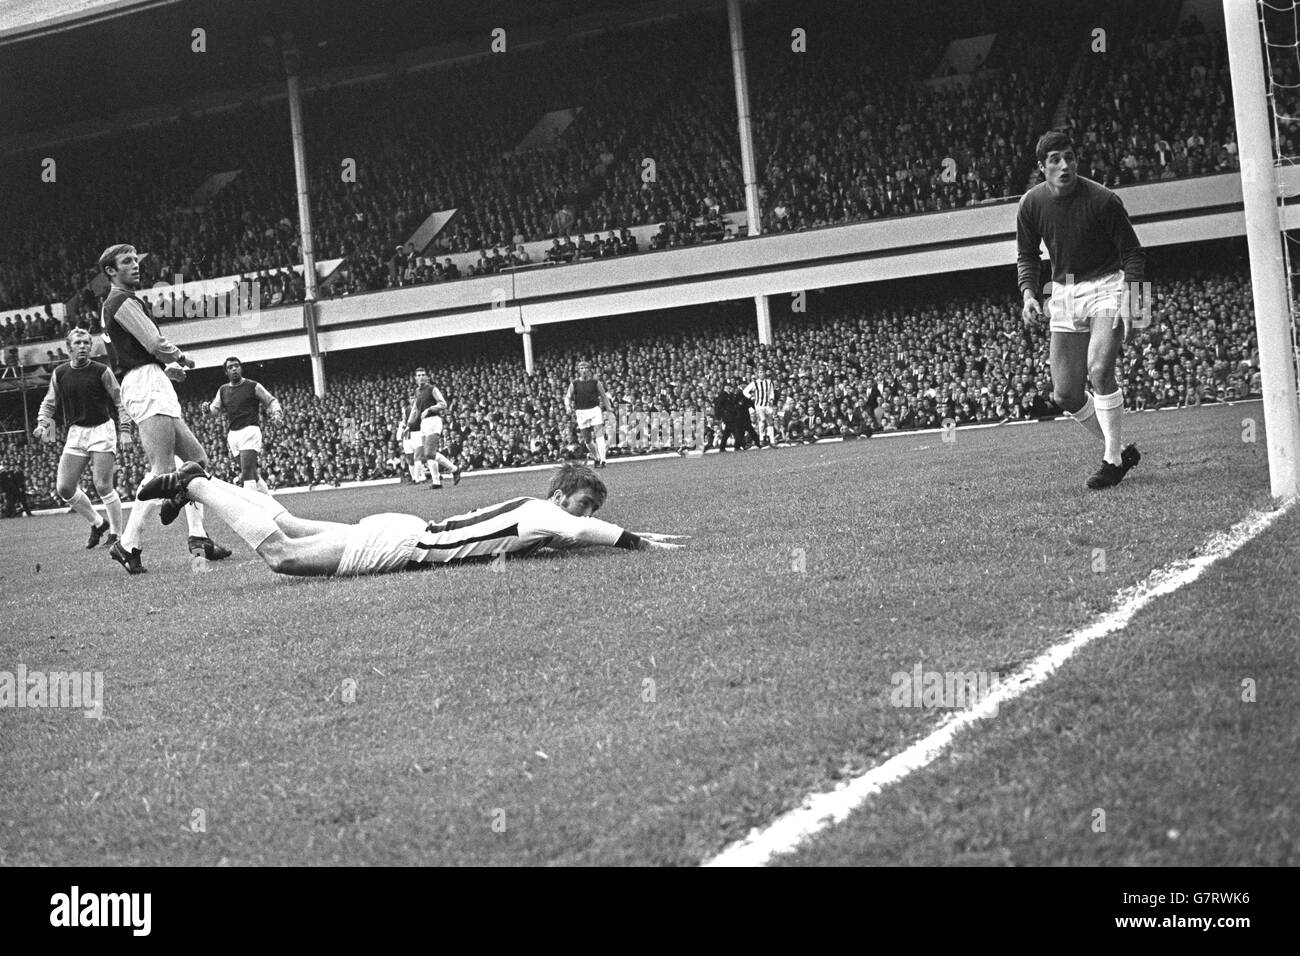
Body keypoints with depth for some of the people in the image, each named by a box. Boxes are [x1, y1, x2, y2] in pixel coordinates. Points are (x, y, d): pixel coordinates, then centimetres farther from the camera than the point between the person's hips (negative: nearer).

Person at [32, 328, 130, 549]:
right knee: (64, 489, -1)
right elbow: (49, 402, 16)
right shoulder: (59, 373, 4)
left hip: (102, 429, -4)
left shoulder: (102, 371, -7)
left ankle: (116, 534, 3)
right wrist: (42, 424, -1)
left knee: (103, 487, -12)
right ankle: (98, 523, 19)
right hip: (76, 432, 4)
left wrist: (124, 430, -8)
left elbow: (120, 401, -1)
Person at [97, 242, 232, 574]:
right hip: (146, 385, -11)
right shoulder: (122, 301, -7)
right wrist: (181, 359, 5)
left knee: (196, 459, 12)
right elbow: (155, 343, -15)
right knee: (162, 469, -17)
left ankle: (198, 537, 8)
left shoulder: (112, 305, 25)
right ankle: (128, 544, -19)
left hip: (154, 388, 11)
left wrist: (167, 369, 16)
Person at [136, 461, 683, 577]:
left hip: (407, 534, 8)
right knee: (280, 552, -5)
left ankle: (202, 486, 27)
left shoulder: (535, 512, 8)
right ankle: (194, 484, 5)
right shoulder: (538, 513, -17)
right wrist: (635, 543, -31)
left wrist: (638, 537, 10)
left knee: (291, 529, 18)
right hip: (396, 544, -8)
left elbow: (579, 533, 24)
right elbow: (578, 532, -37)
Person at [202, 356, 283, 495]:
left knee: (247, 472, -18)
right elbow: (215, 409, 15)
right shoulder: (223, 390, 15)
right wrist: (207, 408, -8)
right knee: (251, 473, 10)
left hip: (250, 430, -6)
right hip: (233, 433, 6)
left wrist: (276, 413, -14)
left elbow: (271, 401, 5)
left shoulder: (253, 386, 1)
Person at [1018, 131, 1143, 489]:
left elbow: (1133, 253, -7)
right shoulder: (1031, 204, -3)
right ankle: (1119, 451, 20)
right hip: (1064, 293, 5)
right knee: (1065, 394, 0)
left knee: (1099, 369, -25)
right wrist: (1028, 294, -7)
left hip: (1108, 286, -5)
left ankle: (1112, 460, -14)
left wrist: (1129, 303, -17)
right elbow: (1026, 256, 10)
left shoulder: (1103, 200, -14)